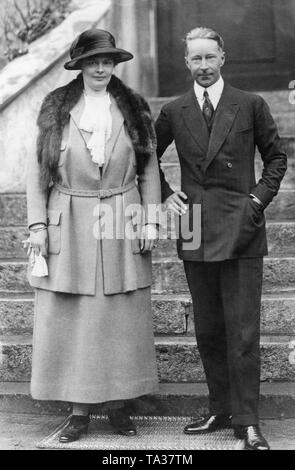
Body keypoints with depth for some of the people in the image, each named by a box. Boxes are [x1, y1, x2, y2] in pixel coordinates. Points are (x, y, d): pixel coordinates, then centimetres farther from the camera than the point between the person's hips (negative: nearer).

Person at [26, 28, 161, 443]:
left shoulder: (134, 109, 7)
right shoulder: (56, 109, 4)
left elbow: (149, 170, 9)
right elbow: (37, 171, 4)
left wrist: (150, 221, 1)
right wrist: (37, 225, -3)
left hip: (122, 224, 1)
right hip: (69, 225, 0)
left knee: (122, 319, 3)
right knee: (68, 319, 0)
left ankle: (118, 405, 17)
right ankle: (78, 411, 11)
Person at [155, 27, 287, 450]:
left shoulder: (251, 106, 2)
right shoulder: (174, 112, 8)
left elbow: (276, 157, 10)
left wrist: (259, 198, -2)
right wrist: (164, 195, 7)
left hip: (240, 229, -3)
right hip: (195, 231, 3)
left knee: (243, 332, -4)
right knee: (207, 331, 10)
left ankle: (247, 421, 3)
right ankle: (220, 410, 22)